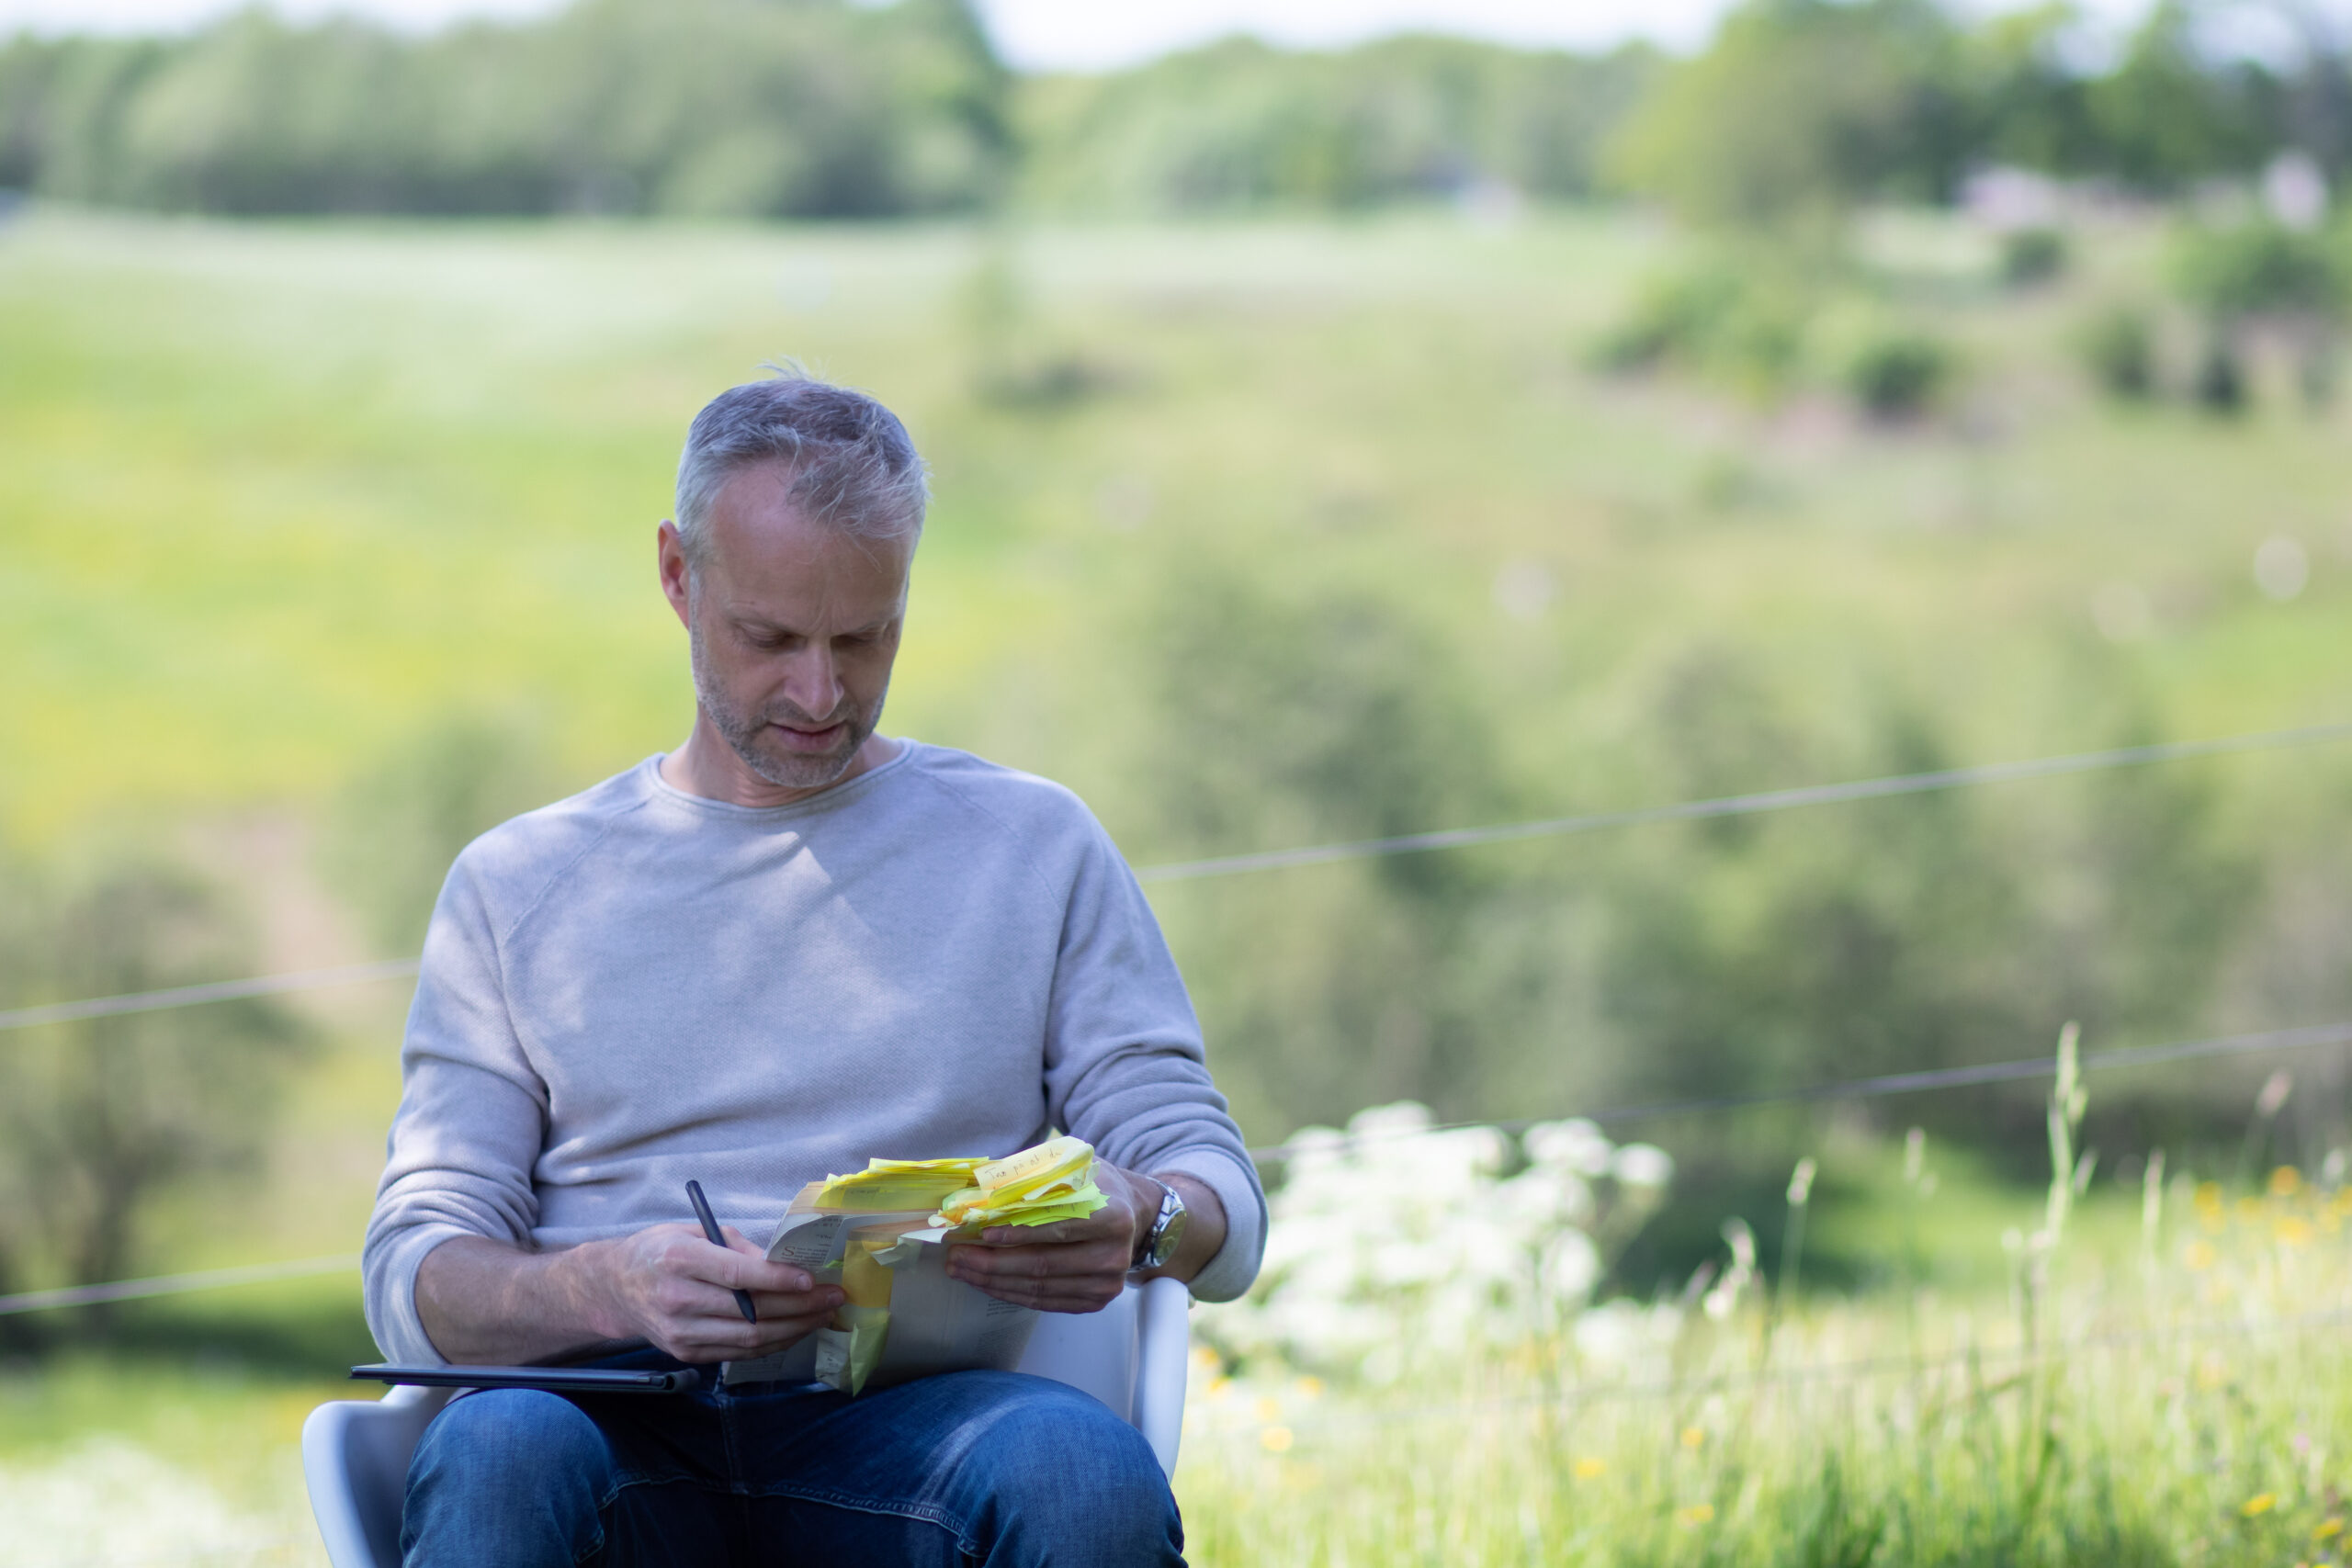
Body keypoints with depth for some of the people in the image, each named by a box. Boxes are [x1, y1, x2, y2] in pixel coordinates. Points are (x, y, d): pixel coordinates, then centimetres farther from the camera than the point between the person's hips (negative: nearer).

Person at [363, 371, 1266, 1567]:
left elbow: (1224, 1205, 14)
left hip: (902, 1417, 0)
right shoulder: (518, 886, 18)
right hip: (620, 1421, 0)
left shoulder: (1035, 849, 18)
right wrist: (613, 1288, -15)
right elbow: (416, 1272, 10)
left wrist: (1143, 1222, -13)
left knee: (1084, 1466, -37)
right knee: (493, 1453, -38)